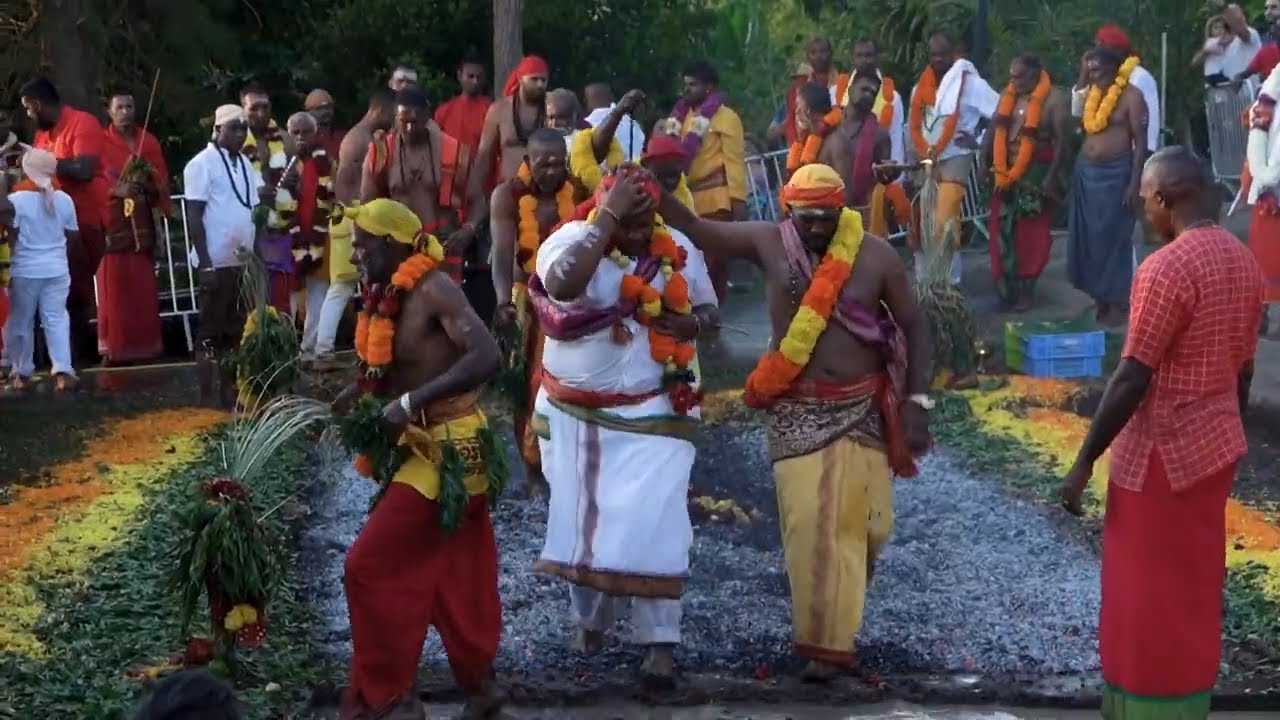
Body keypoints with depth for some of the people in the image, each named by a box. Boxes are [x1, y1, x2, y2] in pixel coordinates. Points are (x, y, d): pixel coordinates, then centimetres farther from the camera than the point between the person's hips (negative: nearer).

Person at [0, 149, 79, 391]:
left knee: (21, 322, 10)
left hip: (25, 271, -3)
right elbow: (73, 236, 7)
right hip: (57, 270, 3)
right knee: (56, 319, 4)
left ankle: (22, 373, 17)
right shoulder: (64, 199, 2)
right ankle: (63, 370, -9)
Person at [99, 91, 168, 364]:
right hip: (111, 224, -3)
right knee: (114, 288, -6)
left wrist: (146, 185, -11)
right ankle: (114, 347, -4)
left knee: (143, 288, 2)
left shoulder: (150, 142, 13)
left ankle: (145, 345, 7)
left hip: (142, 225, 3)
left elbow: (162, 184, 11)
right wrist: (116, 190, -21)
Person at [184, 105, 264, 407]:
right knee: (211, 331, -1)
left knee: (235, 329, 10)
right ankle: (207, 394, 4)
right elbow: (194, 216, -12)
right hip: (216, 262, -7)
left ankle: (229, 389, 18)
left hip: (243, 261, 7)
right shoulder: (202, 164, -8)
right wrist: (205, 263, -17)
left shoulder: (245, 164, 13)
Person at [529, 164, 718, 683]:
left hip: (651, 412, 0)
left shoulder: (679, 250, -3)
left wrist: (688, 322, -15)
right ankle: (589, 616, 39)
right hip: (574, 413, 0)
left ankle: (659, 641, -1)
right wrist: (607, 217, -31)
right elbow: (563, 283, -38)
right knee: (583, 518, 15)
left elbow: (709, 311, 9)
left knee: (651, 524, -10)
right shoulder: (571, 239, -14)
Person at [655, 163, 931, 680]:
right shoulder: (769, 243, -6)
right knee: (806, 526, -5)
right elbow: (695, 228, -4)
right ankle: (824, 641, 7)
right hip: (798, 409, 0)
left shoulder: (876, 256, -8)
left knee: (860, 522, 5)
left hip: (862, 405, 0)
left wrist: (917, 401, -7)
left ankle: (834, 635, 29)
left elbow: (913, 326, -1)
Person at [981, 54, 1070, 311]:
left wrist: (1052, 175, -19)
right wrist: (985, 164, 5)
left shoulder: (1055, 99, -11)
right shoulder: (1007, 95, 8)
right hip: (1005, 173, 6)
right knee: (1001, 230, 5)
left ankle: (1026, 288, 8)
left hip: (1036, 174, -6)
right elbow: (993, 130, 11)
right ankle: (1006, 285, 16)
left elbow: (1062, 139, -14)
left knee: (1031, 233, 0)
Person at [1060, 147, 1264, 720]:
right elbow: (1243, 370, 12)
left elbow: (1132, 379, -21)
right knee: (1193, 591, 17)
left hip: (1161, 455, -8)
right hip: (1215, 446, 8)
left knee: (1148, 599, 3)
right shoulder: (1244, 261, 5)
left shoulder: (1167, 268, -21)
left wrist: (1084, 462, -15)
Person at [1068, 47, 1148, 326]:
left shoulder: (1131, 95, -8)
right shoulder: (1089, 94, 10)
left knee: (1114, 237, -1)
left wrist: (1134, 183, -15)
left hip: (1115, 172, -6)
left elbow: (1140, 142, -11)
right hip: (1086, 171, 6)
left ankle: (1116, 305, 7)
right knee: (1088, 236, 8)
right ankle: (1099, 301, 18)